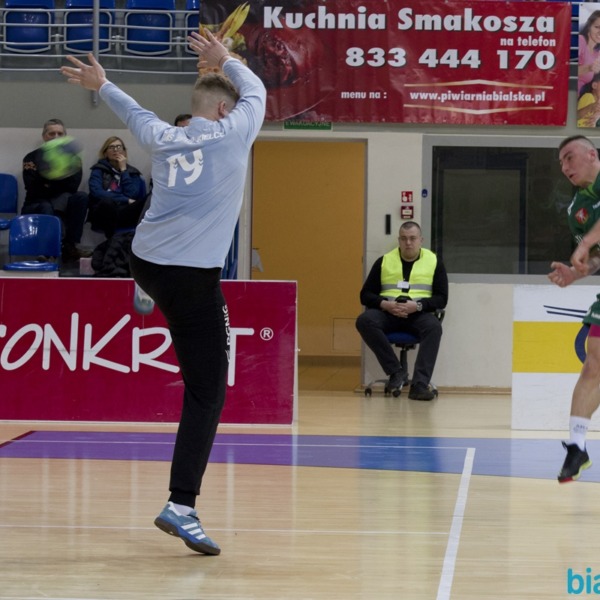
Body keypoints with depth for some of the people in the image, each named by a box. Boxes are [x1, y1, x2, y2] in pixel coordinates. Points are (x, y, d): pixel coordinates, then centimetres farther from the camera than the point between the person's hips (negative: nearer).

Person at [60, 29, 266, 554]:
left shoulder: (163, 139, 8)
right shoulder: (233, 132, -1)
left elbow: (135, 114, 29)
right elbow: (256, 90, 20)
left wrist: (101, 85, 47)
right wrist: (223, 59, 36)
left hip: (147, 263, 6)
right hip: (194, 276, -6)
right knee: (207, 393, -5)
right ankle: (181, 506, -12)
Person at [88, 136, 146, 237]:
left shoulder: (132, 172, 19)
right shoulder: (99, 169, 13)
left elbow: (132, 195, 0)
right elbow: (97, 193, -7)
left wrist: (123, 170, 2)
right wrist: (126, 200, -10)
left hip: (124, 215, 2)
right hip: (102, 213, -2)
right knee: (107, 202, -41)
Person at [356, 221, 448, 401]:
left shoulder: (434, 262, 10)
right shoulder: (384, 261, 13)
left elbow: (441, 298, 4)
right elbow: (365, 295, 11)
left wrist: (417, 305, -15)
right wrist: (384, 304, -11)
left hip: (419, 314, -1)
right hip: (387, 312, 1)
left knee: (434, 326, -36)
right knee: (364, 320, -31)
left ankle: (420, 384, -42)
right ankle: (395, 371, -27)